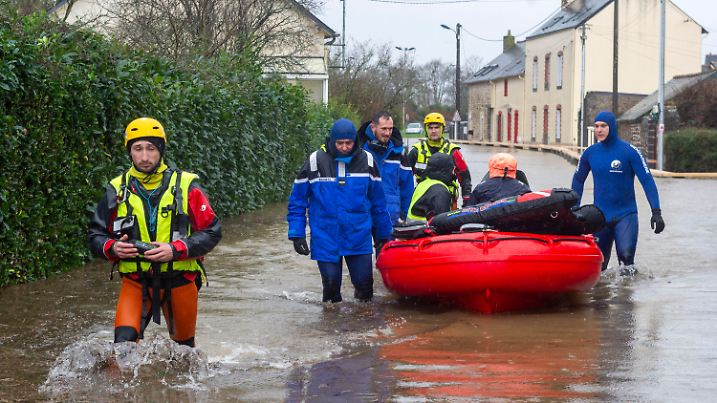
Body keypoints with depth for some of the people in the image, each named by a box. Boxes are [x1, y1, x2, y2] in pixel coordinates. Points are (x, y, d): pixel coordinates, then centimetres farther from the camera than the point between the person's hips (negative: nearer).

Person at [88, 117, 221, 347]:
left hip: (179, 281, 0)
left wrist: (175, 250, -20)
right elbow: (96, 235, 9)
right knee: (124, 342, -23)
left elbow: (211, 231, -5)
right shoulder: (117, 190, 1)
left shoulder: (185, 186, -4)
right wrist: (112, 248, -14)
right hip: (136, 281, 0)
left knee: (184, 346, 19)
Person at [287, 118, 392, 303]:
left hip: (359, 237, 1)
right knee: (331, 287, 5)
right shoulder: (315, 161, -6)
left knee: (365, 284, 1)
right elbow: (297, 200, 0)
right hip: (326, 238, -1)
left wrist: (382, 235, 11)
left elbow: (378, 202, 9)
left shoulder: (366, 160, -1)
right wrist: (296, 234, -5)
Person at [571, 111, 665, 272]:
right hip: (600, 215, 3)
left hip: (625, 214, -3)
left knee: (626, 252, -25)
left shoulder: (629, 151, -9)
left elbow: (647, 181, -10)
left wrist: (656, 212, -18)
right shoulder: (590, 153, 2)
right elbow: (578, 180, 16)